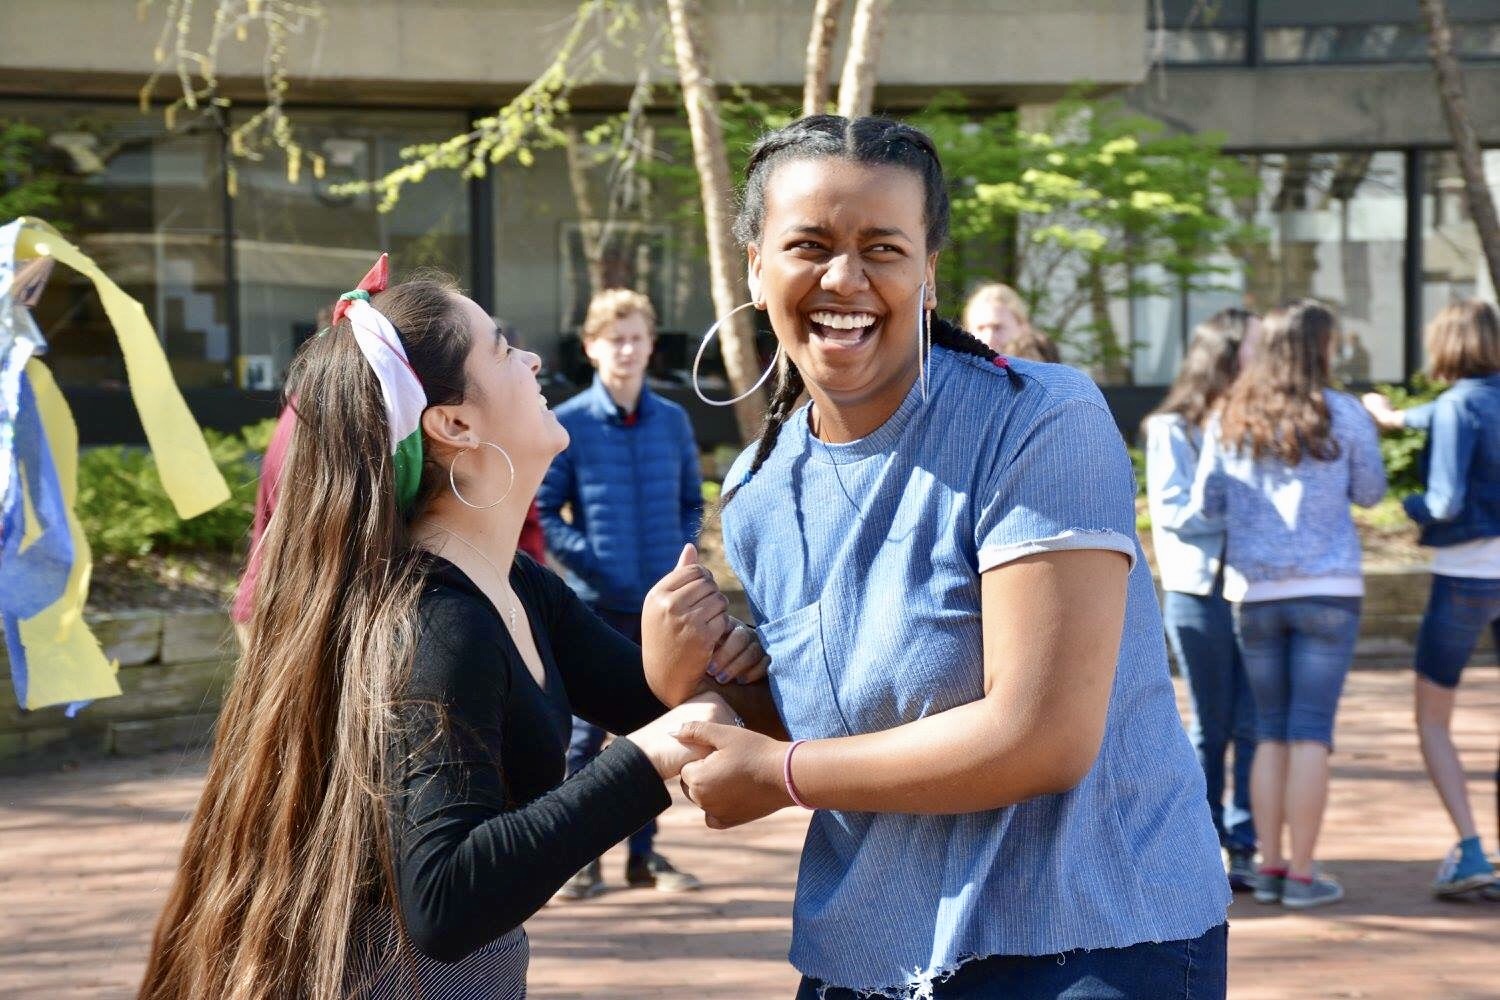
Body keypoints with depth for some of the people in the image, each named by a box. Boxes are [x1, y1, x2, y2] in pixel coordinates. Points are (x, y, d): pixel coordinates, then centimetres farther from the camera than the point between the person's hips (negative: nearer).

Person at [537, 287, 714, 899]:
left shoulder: (673, 421, 6)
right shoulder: (567, 424, -4)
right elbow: (545, 512, -3)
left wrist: (683, 556, -1)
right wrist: (587, 561, -15)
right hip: (596, 603, -3)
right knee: (586, 731, 0)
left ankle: (645, 853, 21)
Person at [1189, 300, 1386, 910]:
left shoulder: (1229, 420, 4)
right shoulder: (1343, 415, -3)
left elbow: (1204, 508, 6)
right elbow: (1369, 493, 7)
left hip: (1254, 591, 3)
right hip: (1327, 587, -3)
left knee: (1271, 730, 11)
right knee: (1312, 730, -2)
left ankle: (1269, 867, 10)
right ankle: (1302, 874, -2)